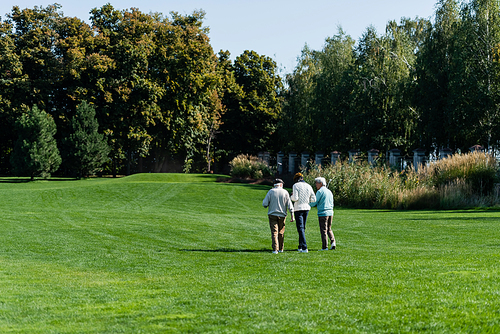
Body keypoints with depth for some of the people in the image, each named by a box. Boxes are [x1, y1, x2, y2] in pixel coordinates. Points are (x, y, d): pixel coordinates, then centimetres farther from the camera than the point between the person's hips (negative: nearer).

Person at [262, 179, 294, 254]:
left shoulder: (271, 192, -3)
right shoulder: (285, 192, 1)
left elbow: (264, 204, -8)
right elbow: (289, 205, -1)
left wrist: (266, 205, 16)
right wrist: (292, 215, 1)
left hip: (272, 214, -2)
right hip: (282, 215, 2)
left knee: (274, 232, -3)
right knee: (281, 232, 15)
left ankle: (275, 249, -14)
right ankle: (280, 249, 22)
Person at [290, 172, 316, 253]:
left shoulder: (296, 186, -7)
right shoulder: (308, 186, 8)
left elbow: (295, 198, -16)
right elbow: (314, 199, 6)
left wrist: (292, 197, 5)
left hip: (298, 208, -5)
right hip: (306, 208, 5)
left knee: (300, 229, -7)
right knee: (302, 228, 16)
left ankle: (304, 248, -16)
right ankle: (300, 247, 21)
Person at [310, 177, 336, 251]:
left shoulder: (320, 191, -8)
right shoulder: (329, 191, 15)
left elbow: (314, 203, -7)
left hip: (323, 213, -7)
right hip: (330, 212, 7)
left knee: (324, 230, -2)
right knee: (329, 229, 16)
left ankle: (325, 247, -1)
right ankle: (333, 242, -2)